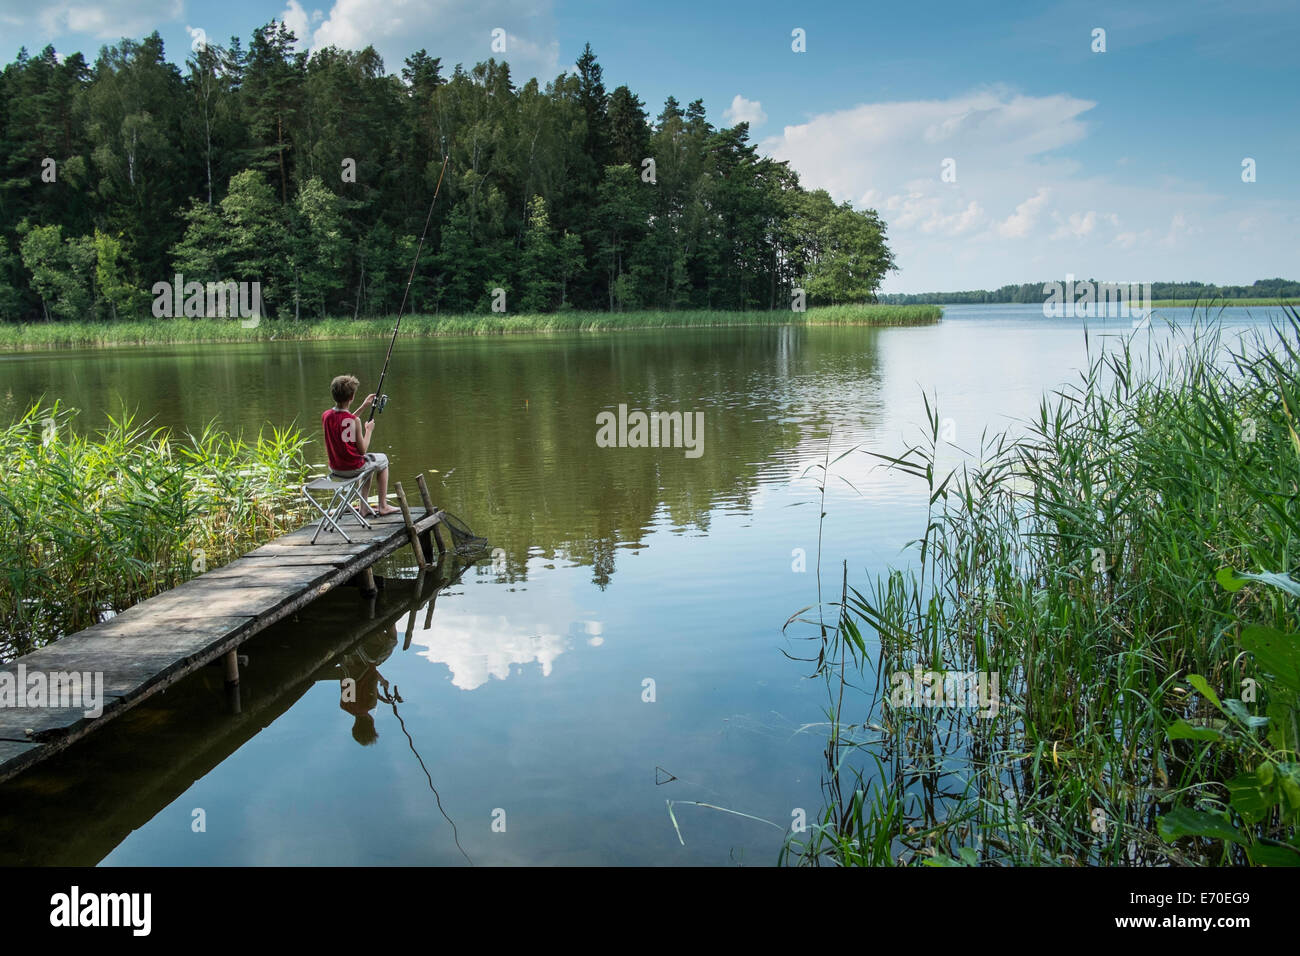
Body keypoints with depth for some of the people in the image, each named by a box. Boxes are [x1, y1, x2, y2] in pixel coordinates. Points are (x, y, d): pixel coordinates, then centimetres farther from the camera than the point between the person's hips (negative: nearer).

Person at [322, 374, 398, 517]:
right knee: (382, 459, 24)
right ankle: (383, 506, 25)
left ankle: (365, 507, 33)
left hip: (334, 468, 6)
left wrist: (363, 407, 18)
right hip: (353, 468, -6)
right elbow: (362, 450, -16)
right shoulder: (355, 421, -23)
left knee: (368, 461, 35)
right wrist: (369, 430, -1)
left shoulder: (325, 415, -5)